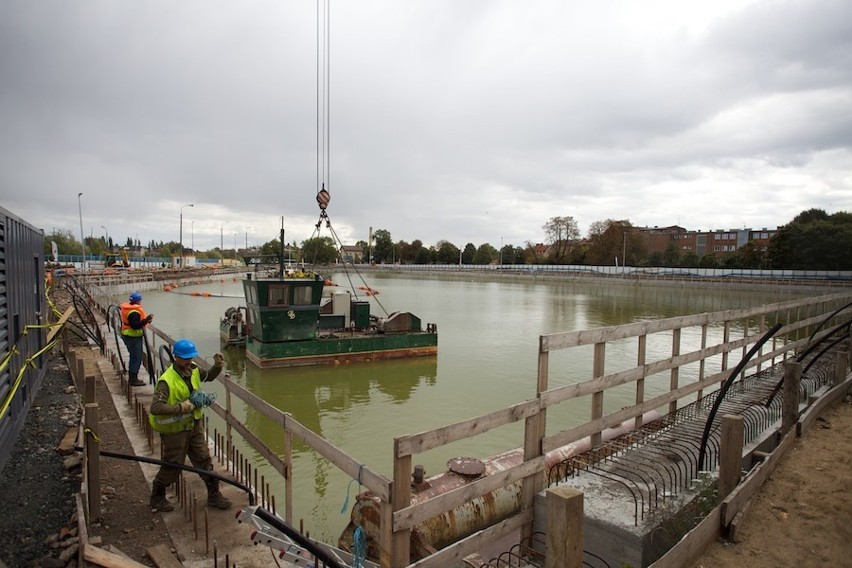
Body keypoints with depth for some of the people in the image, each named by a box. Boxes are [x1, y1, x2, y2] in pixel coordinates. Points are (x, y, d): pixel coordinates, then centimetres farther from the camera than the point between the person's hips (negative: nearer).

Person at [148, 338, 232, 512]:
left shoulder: (193, 370, -5)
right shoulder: (167, 381, -28)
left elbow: (208, 376, 16)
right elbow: (155, 407, -35)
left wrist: (217, 366, -3)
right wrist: (181, 408, -35)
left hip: (194, 425, 6)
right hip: (174, 430, -6)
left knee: (204, 460, 12)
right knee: (172, 466, 11)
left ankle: (214, 495, 25)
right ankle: (157, 497, 39)